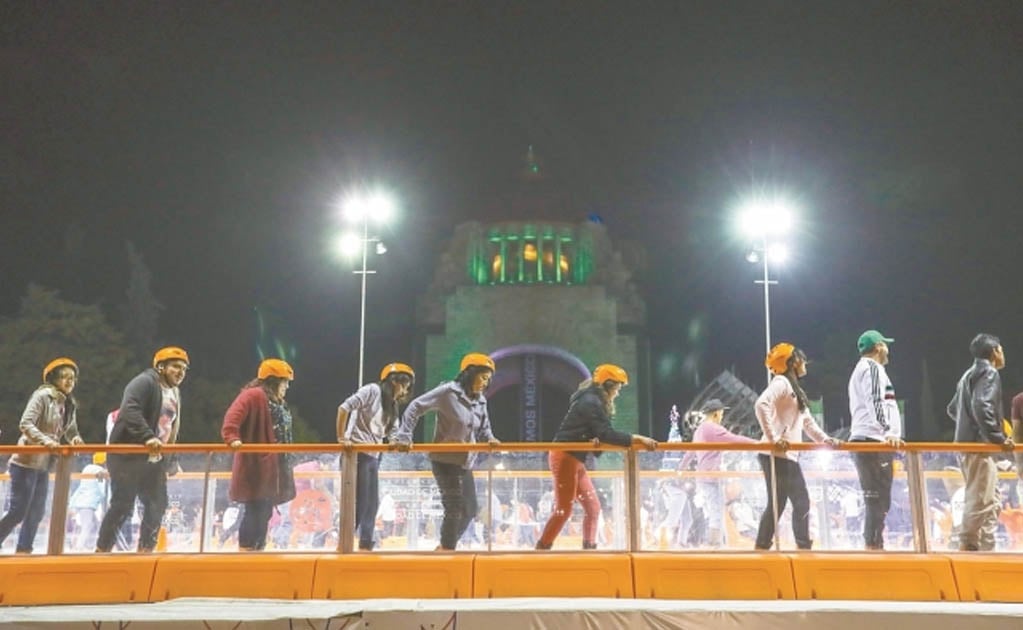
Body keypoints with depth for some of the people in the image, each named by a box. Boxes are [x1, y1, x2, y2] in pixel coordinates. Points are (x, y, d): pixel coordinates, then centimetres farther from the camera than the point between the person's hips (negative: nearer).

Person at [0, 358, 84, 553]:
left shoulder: (69, 405, 10)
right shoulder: (42, 396, -12)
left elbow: (71, 431, 11)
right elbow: (25, 424, -20)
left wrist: (75, 439, -11)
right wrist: (45, 440, -32)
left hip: (43, 465, 8)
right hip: (25, 463, -8)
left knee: (36, 513, 9)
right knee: (18, 511, -9)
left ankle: (23, 551, 16)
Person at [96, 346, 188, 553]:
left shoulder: (174, 393, 18)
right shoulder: (145, 382, -11)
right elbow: (130, 411, -27)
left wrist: (171, 462, 17)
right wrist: (147, 437, -38)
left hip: (154, 459, 9)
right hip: (128, 456, -9)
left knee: (158, 505, 7)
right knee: (123, 505, -5)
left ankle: (145, 550, 18)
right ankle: (102, 549, 8)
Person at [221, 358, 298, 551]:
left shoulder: (278, 403, 20)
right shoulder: (254, 395, -12)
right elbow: (233, 416, -26)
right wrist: (232, 438, -39)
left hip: (271, 469, 11)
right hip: (256, 469, -11)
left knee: (264, 513, 13)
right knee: (255, 512, -10)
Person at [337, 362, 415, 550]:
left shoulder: (392, 406, 19)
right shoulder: (372, 390, -7)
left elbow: (390, 433, 13)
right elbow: (344, 407, -15)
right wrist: (341, 437, -17)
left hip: (373, 456, 9)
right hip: (357, 453, -9)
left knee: (372, 504, 9)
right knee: (359, 503, -8)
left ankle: (365, 546, 15)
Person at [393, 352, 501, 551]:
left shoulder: (480, 401, 8)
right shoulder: (448, 391, -14)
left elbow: (483, 429, 12)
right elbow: (415, 407, -13)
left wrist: (490, 439, -12)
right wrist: (404, 436, -18)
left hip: (465, 463, 8)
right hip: (445, 460, -8)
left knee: (470, 509, 13)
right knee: (455, 507, -7)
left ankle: (445, 547, 27)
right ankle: (447, 549, 6)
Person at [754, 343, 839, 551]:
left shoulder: (795, 389, 23)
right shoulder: (781, 382, -8)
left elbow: (807, 421, 24)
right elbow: (761, 405, -25)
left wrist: (826, 440, 11)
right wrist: (772, 438, -27)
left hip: (788, 456, 10)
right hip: (776, 455, -10)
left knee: (801, 502, 11)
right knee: (777, 503, -9)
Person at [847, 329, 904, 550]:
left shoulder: (861, 369, 26)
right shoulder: (872, 367, -5)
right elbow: (876, 403, -20)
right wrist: (889, 432, -30)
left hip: (866, 440, 10)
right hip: (873, 441, -10)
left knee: (878, 500, 10)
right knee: (878, 499, -14)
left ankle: (874, 546, 10)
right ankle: (872, 545, -18)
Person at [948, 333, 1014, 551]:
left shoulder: (969, 375, 20)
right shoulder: (989, 373, -9)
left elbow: (953, 408, 25)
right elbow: (982, 406, -24)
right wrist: (998, 438, -21)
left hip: (969, 441, 10)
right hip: (980, 444, -10)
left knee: (990, 499, 14)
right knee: (981, 499, -10)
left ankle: (985, 547, 16)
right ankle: (967, 545, -11)